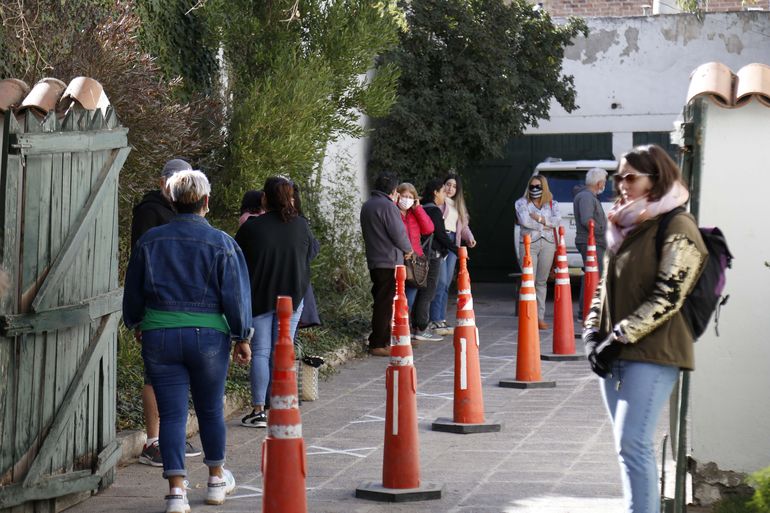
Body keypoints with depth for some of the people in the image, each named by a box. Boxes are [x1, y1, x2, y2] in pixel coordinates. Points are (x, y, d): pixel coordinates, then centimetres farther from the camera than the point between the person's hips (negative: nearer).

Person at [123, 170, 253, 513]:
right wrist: (241, 338, 7)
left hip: (159, 336, 1)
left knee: (172, 413, 1)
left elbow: (133, 292, 10)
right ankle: (217, 479, 30)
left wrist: (136, 325, 27)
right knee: (210, 410, 15)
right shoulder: (221, 244, -5)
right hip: (208, 336, -1)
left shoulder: (150, 241, 1)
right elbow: (235, 296, -4)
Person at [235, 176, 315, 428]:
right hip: (292, 296, 2)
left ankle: (258, 410, 2)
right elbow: (311, 254, 11)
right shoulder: (301, 225, -4)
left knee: (260, 352, 4)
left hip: (259, 298, -2)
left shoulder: (251, 227, -12)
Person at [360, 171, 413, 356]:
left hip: (374, 261, 9)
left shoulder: (367, 206, 15)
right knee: (385, 304, -6)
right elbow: (398, 233, -15)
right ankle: (378, 345, -6)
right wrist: (408, 249, 3)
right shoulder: (387, 205, -14)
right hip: (389, 261, -9)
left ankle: (383, 341, 19)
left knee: (380, 302, 15)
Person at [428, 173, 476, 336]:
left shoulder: (458, 205, 23)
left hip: (453, 243, 8)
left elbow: (463, 225, 23)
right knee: (441, 282, -13)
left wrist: (469, 237, 4)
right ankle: (434, 321, -12)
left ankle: (442, 319, 11)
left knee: (447, 284, 7)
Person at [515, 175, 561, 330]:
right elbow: (525, 221, -9)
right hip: (528, 243, -2)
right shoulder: (521, 203, 8)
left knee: (542, 281, 5)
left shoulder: (552, 204, 14)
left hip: (548, 243, 2)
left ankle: (540, 317, 8)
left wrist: (541, 219, -11)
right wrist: (545, 224, -3)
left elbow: (557, 220, -4)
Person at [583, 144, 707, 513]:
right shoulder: (626, 226, 18)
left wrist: (619, 337, -16)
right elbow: (604, 286, 20)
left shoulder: (677, 228, -8)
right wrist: (593, 334, 5)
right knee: (627, 445, 9)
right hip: (614, 354, 8)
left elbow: (667, 297, -15)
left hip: (651, 354, -8)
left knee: (633, 445, -15)